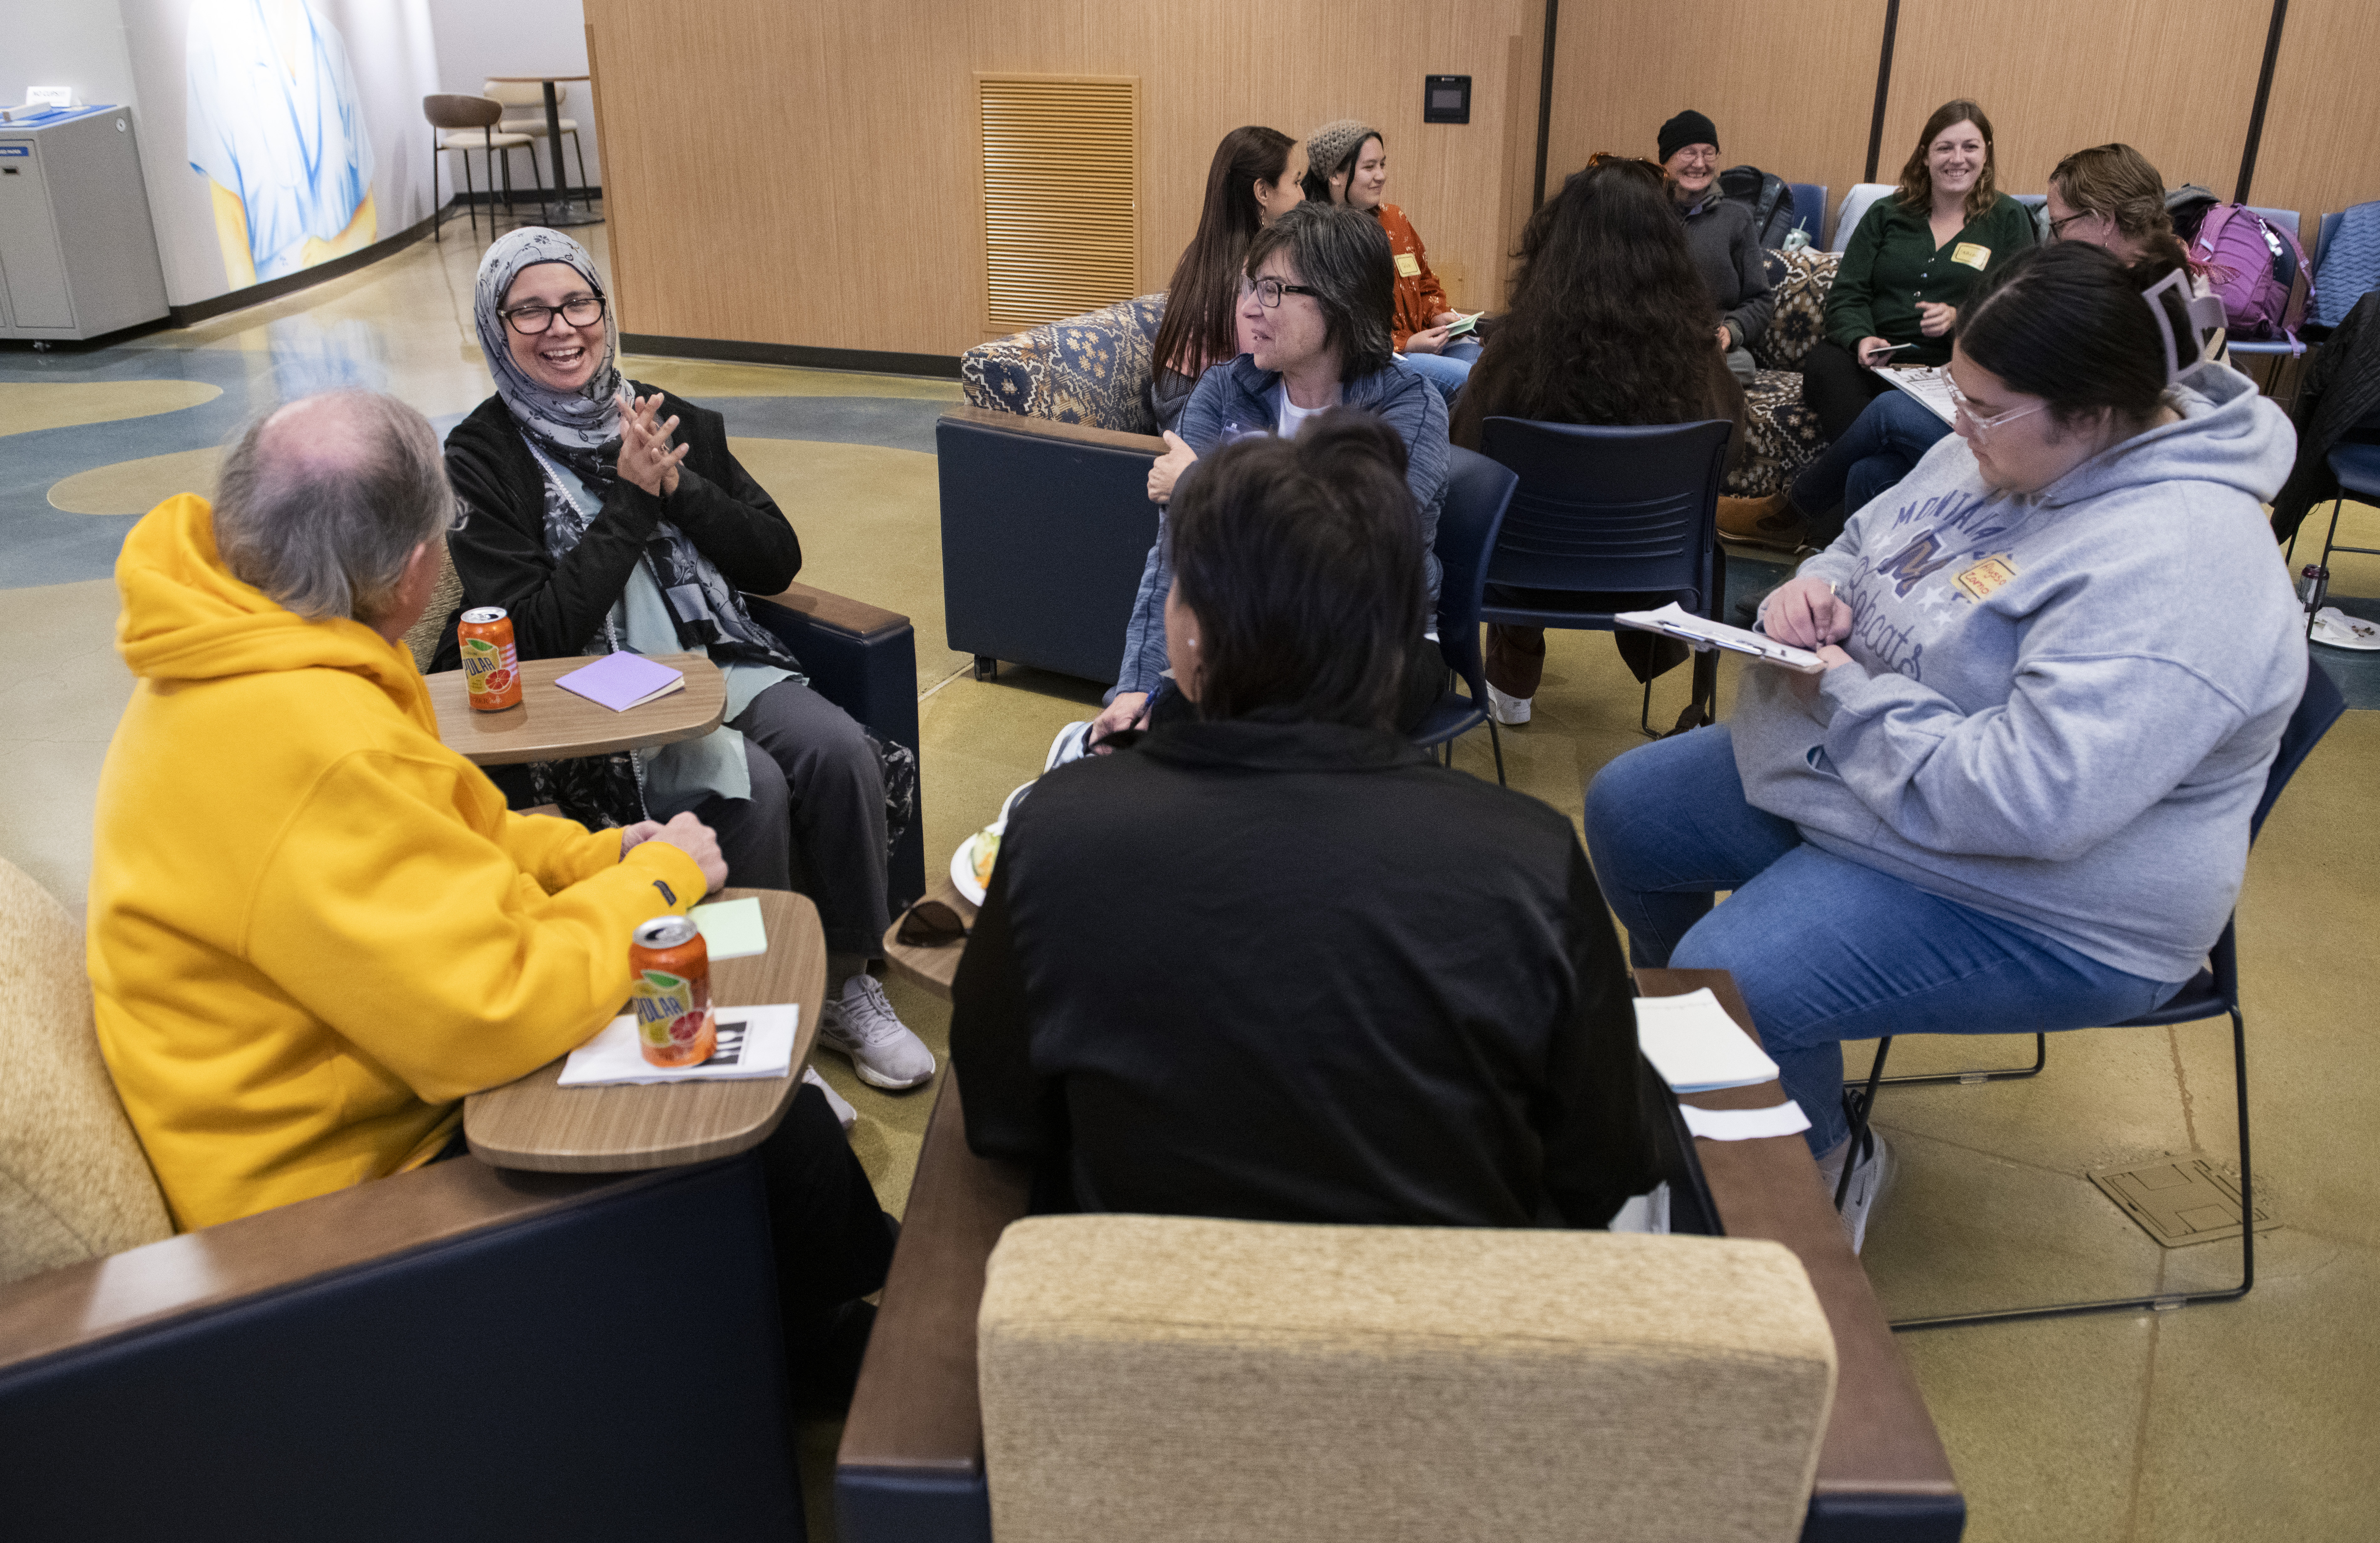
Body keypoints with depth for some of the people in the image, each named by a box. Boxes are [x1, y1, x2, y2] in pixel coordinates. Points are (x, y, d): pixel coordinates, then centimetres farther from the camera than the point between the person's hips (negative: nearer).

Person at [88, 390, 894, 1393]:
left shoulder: (235, 657, 1)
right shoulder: (306, 748, -33)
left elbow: (452, 831, 14)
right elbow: (497, 1013, -34)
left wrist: (603, 857, -1)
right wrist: (659, 880, -18)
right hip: (342, 1186, -10)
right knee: (782, 1140, -10)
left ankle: (854, 1259, 34)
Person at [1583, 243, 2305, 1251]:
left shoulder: (2170, 565, -30)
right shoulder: (2002, 449, -1)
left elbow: (2027, 800, -37)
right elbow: (1868, 542, 17)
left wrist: (1847, 694, -25)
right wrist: (1816, 589, -8)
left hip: (2041, 908, -10)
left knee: (1731, 983, -26)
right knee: (1626, 809, 11)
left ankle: (1824, 1169, 6)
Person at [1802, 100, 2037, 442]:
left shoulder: (2009, 219, 15)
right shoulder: (1885, 214, 19)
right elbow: (1846, 294, 11)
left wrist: (1959, 318, -13)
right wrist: (1861, 338, -12)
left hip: (1953, 365, -2)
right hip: (1876, 359, 2)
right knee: (1822, 363, -34)